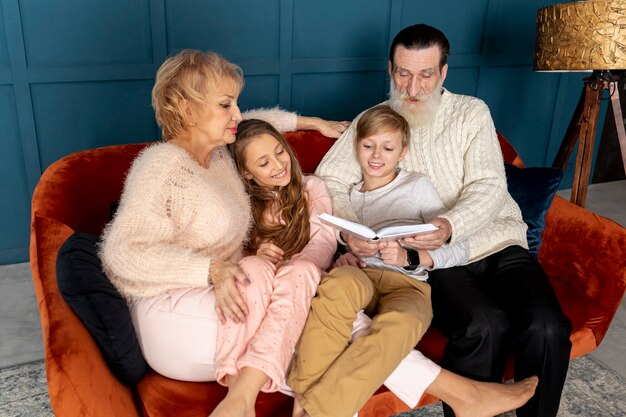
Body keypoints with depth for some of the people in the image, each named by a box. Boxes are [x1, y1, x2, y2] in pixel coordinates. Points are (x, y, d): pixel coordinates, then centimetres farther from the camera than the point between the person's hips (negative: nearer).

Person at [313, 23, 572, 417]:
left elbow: (488, 188, -3)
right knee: (484, 324, -31)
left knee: (547, 328, -24)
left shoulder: (472, 112, 8)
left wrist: (450, 226, -25)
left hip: (499, 242, 2)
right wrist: (349, 229, -19)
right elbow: (329, 181, 2)